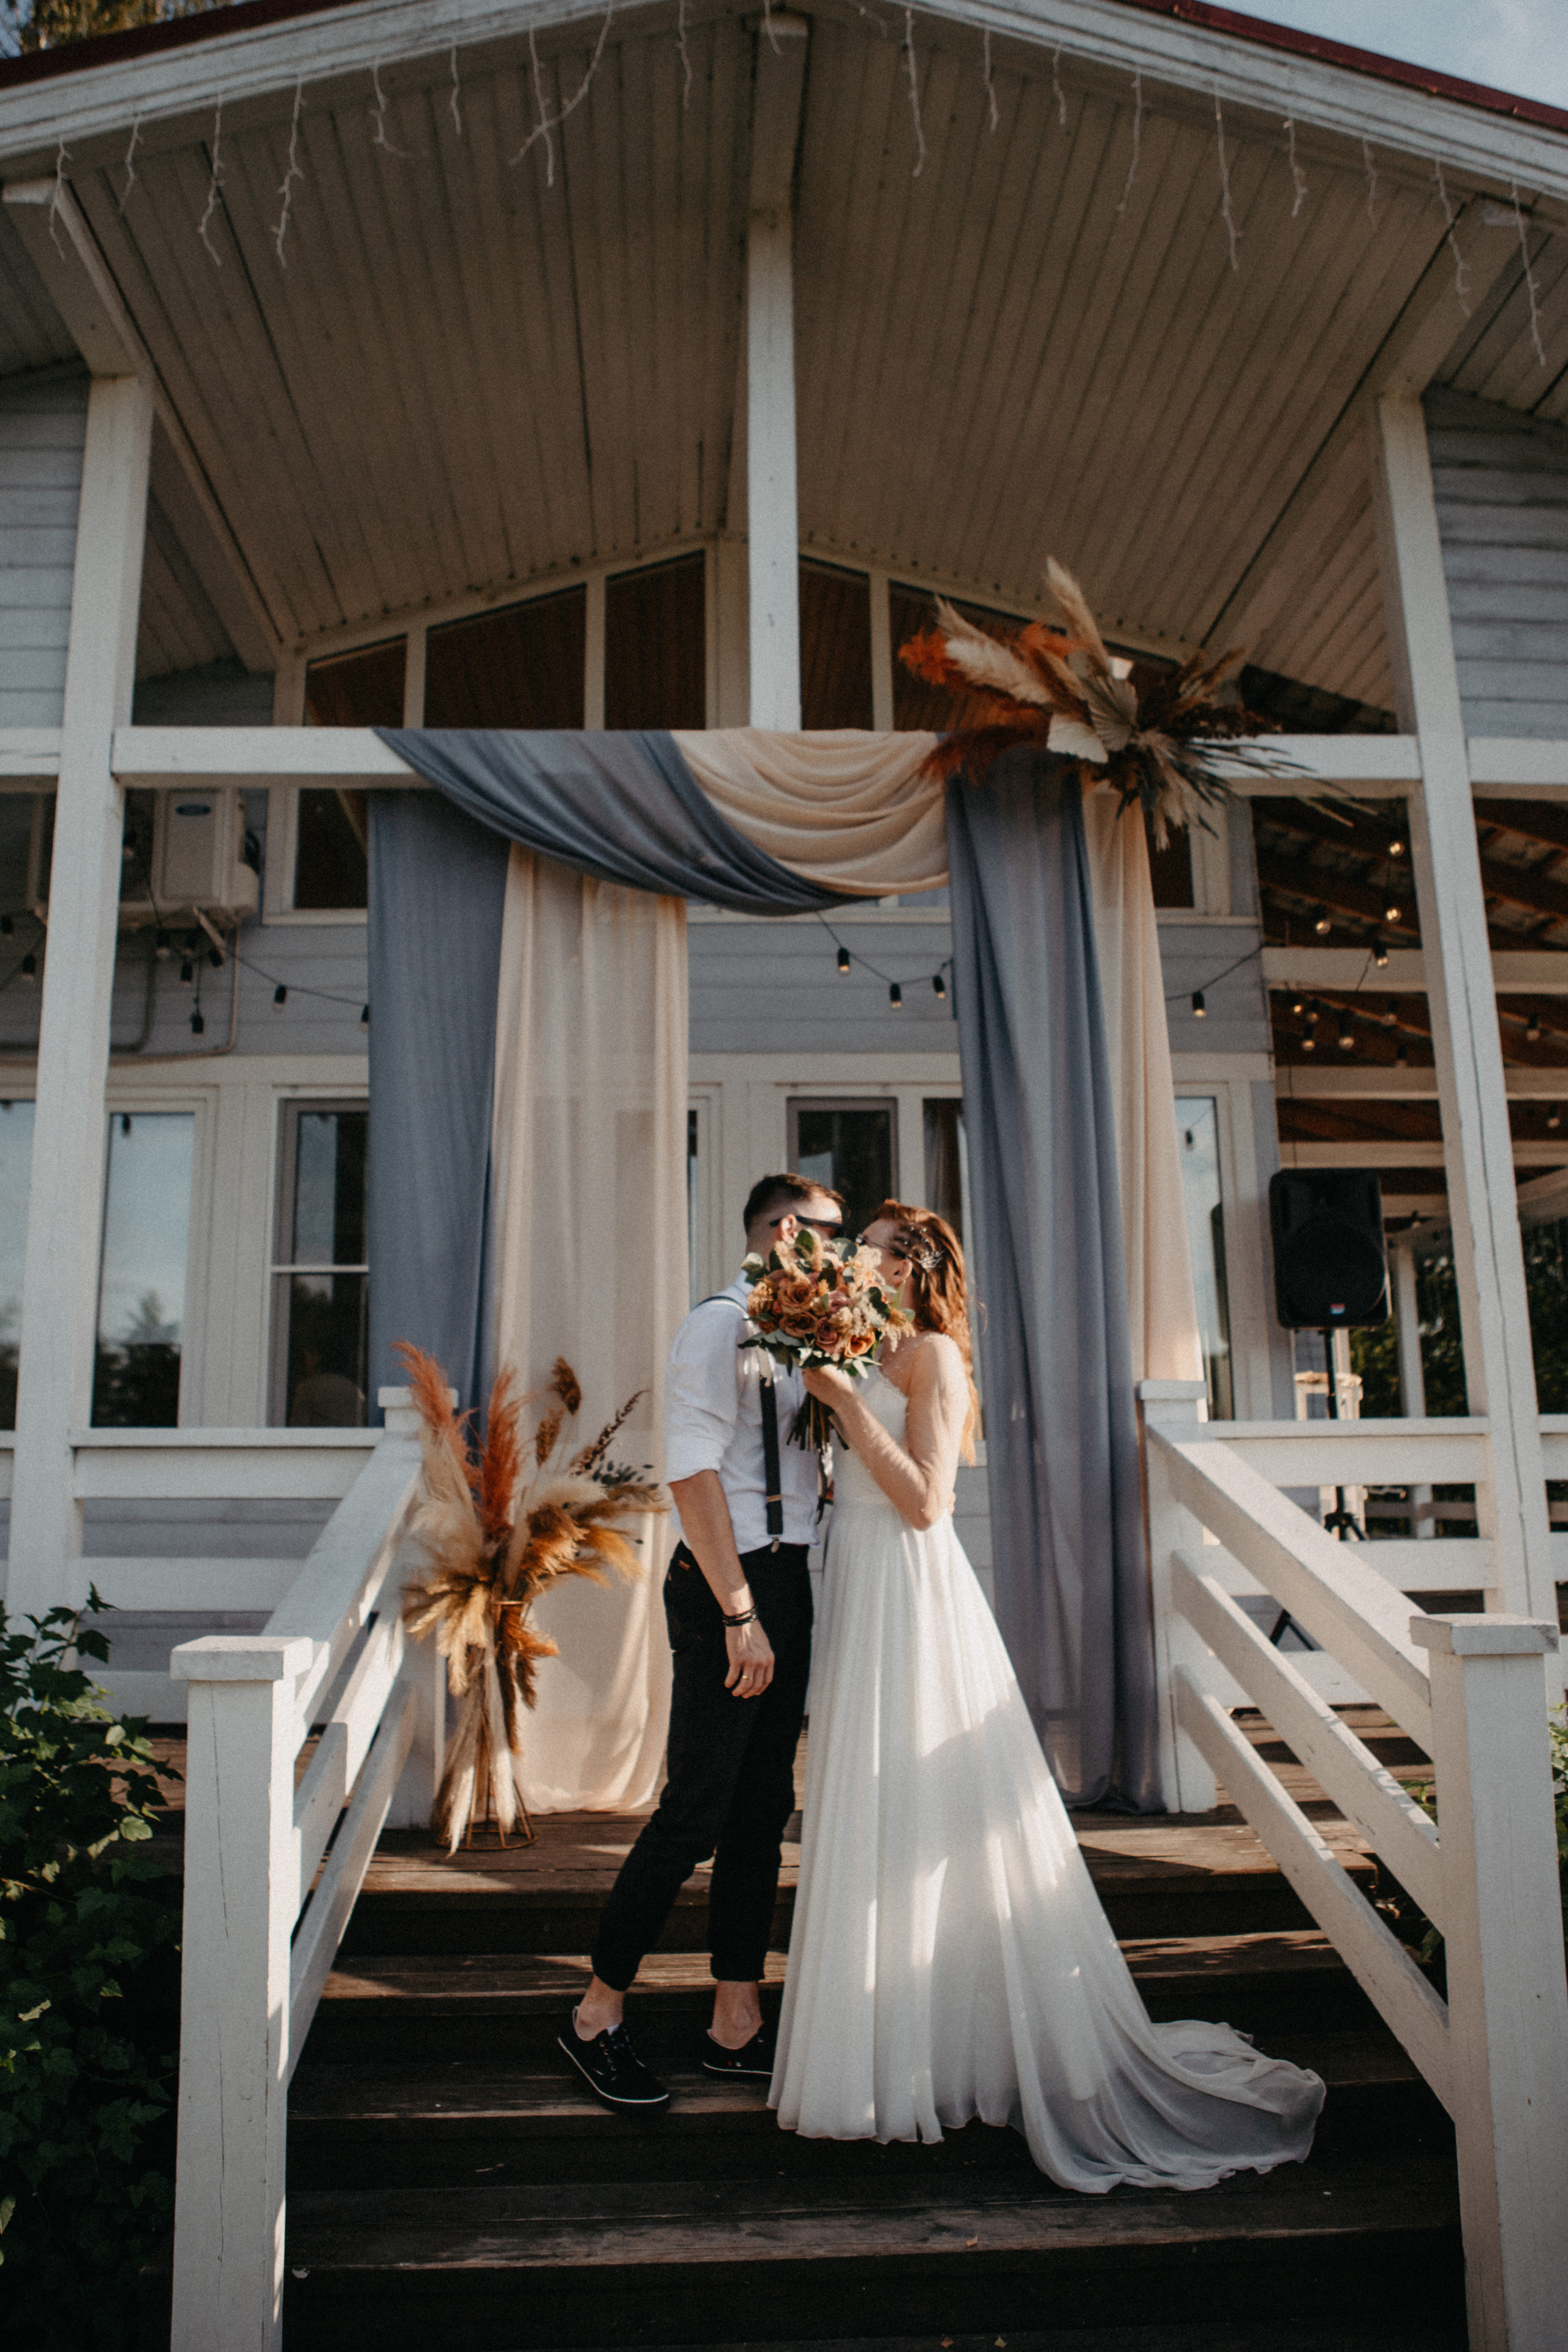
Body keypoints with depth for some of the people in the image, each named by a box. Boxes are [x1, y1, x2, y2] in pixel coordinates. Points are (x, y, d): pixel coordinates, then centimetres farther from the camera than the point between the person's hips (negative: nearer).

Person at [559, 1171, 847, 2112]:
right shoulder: (720, 1324, -11)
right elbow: (694, 1472, -19)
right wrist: (740, 1617, -21)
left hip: (787, 1585, 9)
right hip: (731, 1583, -9)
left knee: (764, 1813, 13)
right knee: (698, 1813, -3)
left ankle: (738, 2025, 24)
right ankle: (598, 2015, 14)